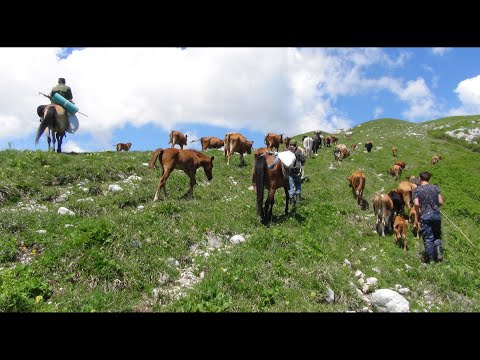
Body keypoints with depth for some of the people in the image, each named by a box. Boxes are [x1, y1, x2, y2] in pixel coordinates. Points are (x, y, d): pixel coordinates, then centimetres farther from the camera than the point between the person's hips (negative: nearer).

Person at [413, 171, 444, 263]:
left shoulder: (417, 190, -4)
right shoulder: (435, 188, 4)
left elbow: (416, 204, -13)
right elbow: (441, 202, 1)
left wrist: (417, 217, -3)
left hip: (425, 215, -2)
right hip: (436, 214, 2)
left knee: (428, 238, 5)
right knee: (437, 235, 18)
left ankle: (429, 259, 9)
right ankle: (439, 252, -2)